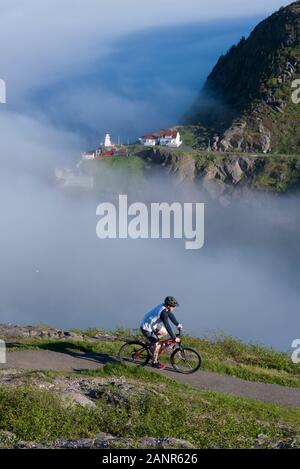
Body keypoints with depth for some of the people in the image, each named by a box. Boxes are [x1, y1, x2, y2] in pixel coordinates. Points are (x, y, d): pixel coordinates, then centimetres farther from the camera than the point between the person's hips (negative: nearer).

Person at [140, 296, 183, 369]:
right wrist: (174, 338, -25)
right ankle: (154, 362, 15)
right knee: (157, 344, -3)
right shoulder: (163, 312, -30)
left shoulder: (164, 306, -3)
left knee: (164, 332, 17)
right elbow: (167, 326, -30)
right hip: (147, 329, -9)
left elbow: (170, 315, 16)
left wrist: (177, 324, 27)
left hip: (152, 325, 9)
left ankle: (153, 345, 25)